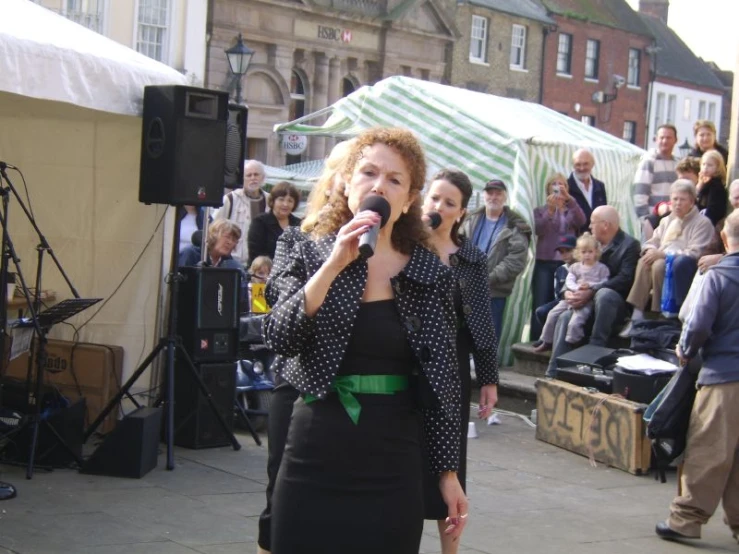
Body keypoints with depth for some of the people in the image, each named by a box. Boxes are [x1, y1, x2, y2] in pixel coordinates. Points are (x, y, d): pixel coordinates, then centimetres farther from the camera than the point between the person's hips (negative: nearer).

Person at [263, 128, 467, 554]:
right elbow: (279, 339, -14)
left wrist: (449, 470, 5)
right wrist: (334, 265, -22)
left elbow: (443, 379, 4)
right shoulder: (312, 254, 1)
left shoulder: (431, 274, 1)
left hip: (394, 460, 1)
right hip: (316, 454, 0)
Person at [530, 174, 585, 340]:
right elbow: (538, 230, -9)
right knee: (540, 307, -5)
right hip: (545, 264, 0)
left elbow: (581, 221, -10)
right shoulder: (540, 211, 11)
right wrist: (550, 209, -23)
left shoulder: (571, 211, 13)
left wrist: (569, 198, -23)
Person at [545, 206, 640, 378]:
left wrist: (590, 293, -25)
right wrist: (568, 292, -11)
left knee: (603, 294, -37)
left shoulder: (630, 245, -5)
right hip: (590, 305, 6)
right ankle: (554, 374, -25)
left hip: (616, 304, -5)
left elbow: (625, 279, -18)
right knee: (565, 318, -21)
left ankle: (595, 350, -29)